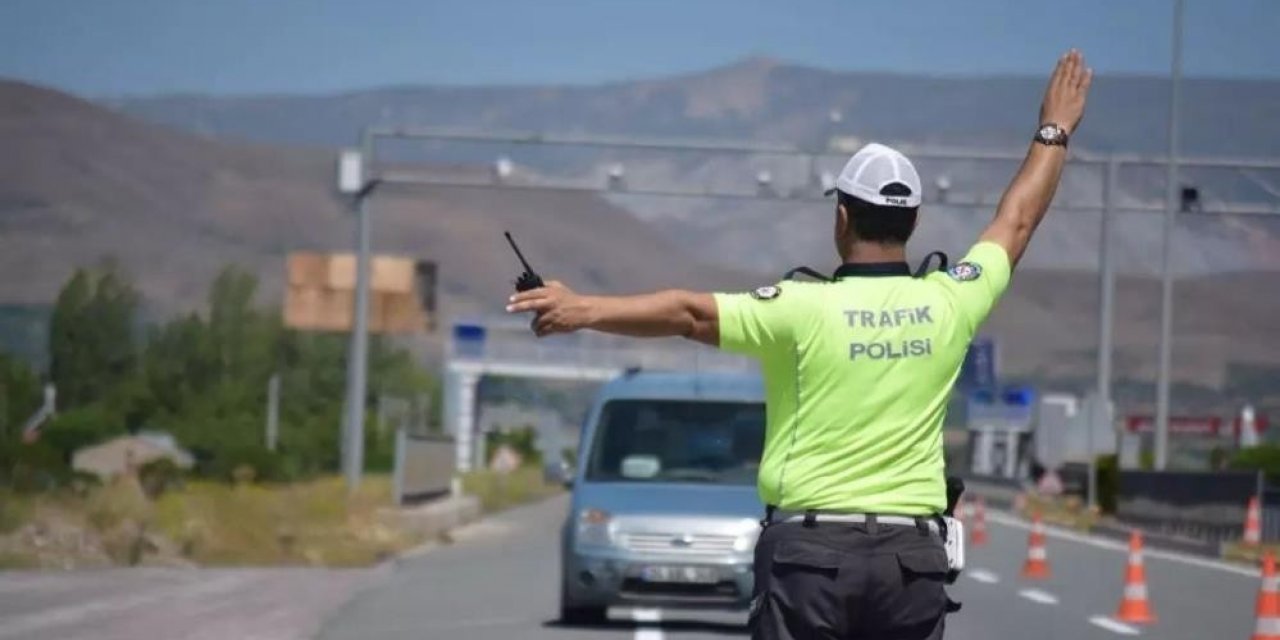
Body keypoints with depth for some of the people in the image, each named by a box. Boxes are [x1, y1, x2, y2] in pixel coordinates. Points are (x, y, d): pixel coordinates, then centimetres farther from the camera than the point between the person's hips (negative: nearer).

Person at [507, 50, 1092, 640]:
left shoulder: (806, 309, -10)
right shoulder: (948, 304, 2)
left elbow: (688, 313, -16)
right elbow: (1017, 220, 17)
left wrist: (586, 309, -16)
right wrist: (1055, 130, 30)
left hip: (810, 548, -3)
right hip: (913, 553, 3)